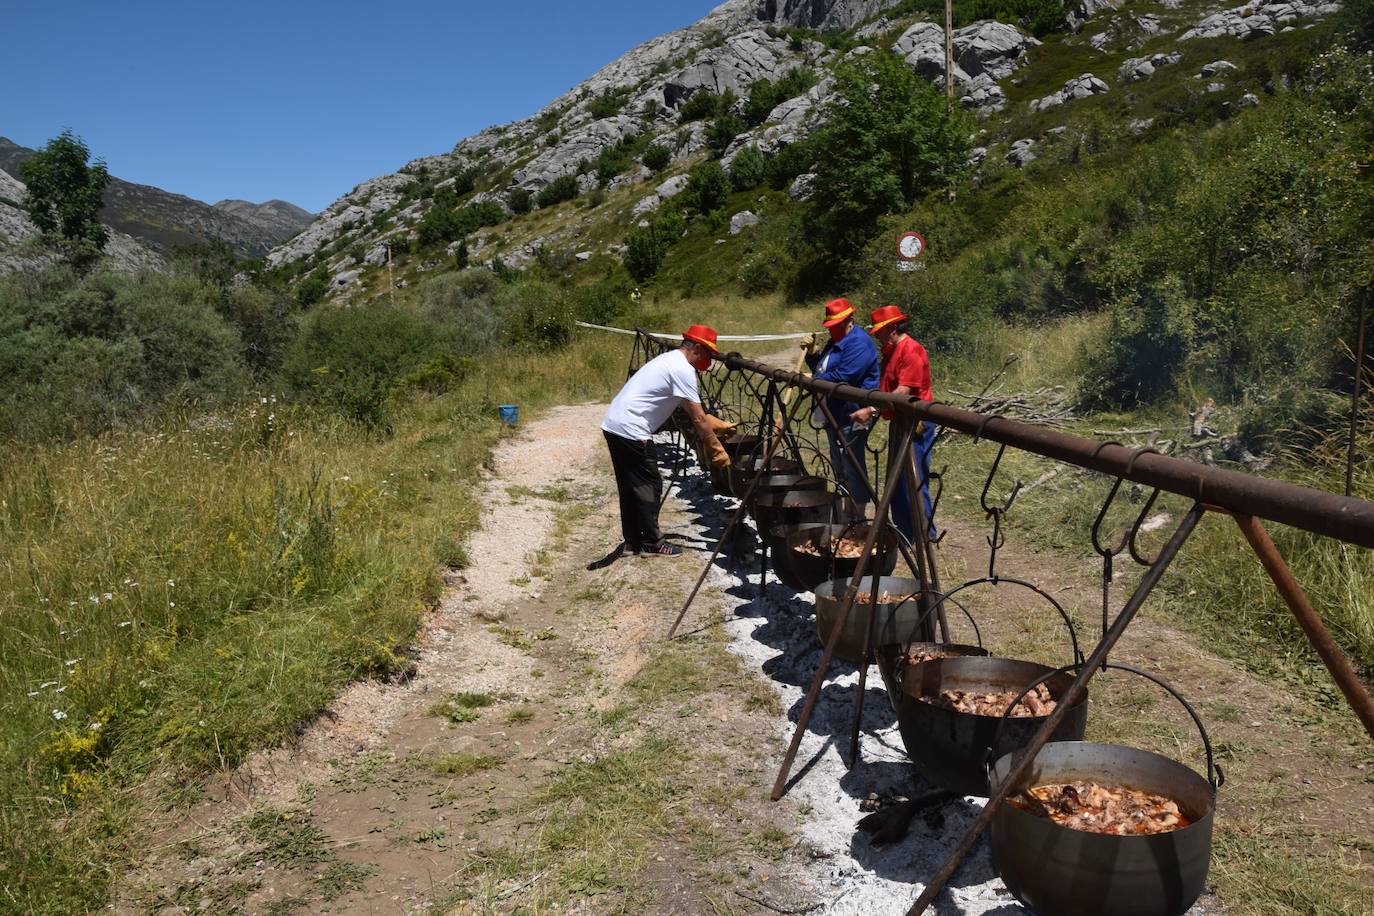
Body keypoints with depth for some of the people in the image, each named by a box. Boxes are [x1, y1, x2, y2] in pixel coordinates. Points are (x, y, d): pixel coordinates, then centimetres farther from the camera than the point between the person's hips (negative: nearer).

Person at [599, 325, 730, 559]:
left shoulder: (670, 360, 19)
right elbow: (698, 419, -11)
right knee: (649, 486, 0)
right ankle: (651, 544, 7)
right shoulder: (683, 369, -12)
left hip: (613, 425, 10)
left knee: (630, 486, 16)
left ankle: (632, 541, 23)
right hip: (631, 431, -10)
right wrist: (717, 450, -3)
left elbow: (695, 414, 24)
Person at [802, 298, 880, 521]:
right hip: (834, 414, 10)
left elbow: (844, 376, -24)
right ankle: (848, 513, 27)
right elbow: (821, 369, 26)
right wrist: (810, 354, 9)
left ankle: (860, 517, 2)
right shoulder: (835, 341, 18)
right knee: (840, 468, 16)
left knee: (853, 468, -6)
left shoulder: (859, 342, -14)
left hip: (852, 416, -10)